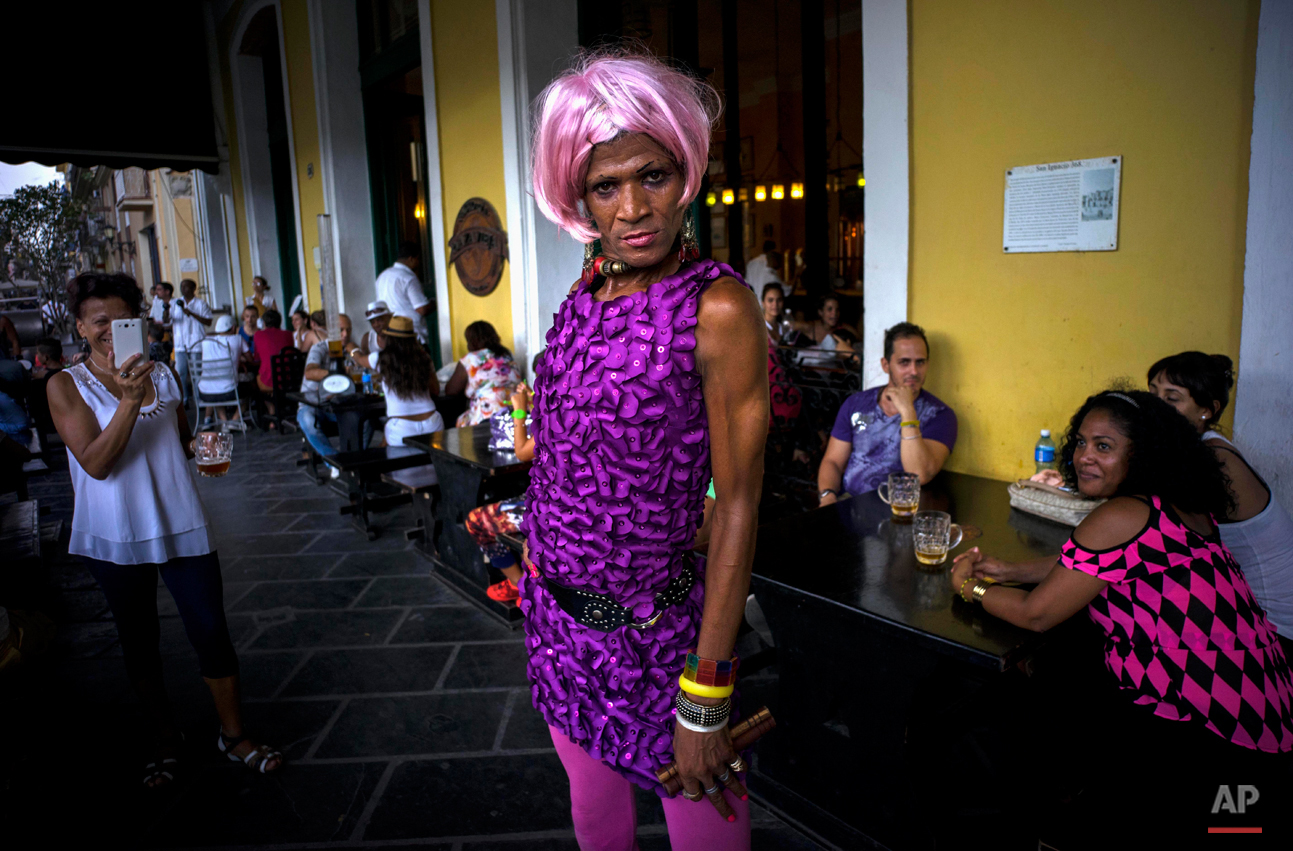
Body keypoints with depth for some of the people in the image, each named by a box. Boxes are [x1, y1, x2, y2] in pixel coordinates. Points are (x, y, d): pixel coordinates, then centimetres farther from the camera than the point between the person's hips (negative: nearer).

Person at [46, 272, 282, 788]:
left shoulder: (162, 374, 5)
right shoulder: (66, 386, -6)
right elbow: (96, 463, -18)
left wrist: (200, 445, -1)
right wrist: (130, 399, -27)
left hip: (181, 527, 2)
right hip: (116, 537, -2)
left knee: (211, 631, 2)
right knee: (139, 642, 14)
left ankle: (233, 733, 20)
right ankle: (165, 736, 34)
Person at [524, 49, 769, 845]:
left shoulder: (718, 307, -19)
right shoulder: (586, 291, 1)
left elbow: (738, 507, -19)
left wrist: (705, 698, -18)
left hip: (649, 626, -6)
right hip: (555, 611, 6)